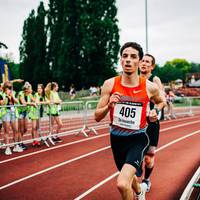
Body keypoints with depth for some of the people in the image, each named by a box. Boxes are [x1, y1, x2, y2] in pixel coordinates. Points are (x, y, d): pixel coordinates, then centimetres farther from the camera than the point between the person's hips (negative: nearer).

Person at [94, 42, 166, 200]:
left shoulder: (150, 87, -11)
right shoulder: (110, 84, -10)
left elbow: (160, 102, 14)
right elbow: (97, 117, -7)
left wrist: (156, 111, -7)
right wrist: (109, 105, -26)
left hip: (138, 138, -3)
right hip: (117, 138, 3)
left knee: (123, 184, -24)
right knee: (128, 176, 27)